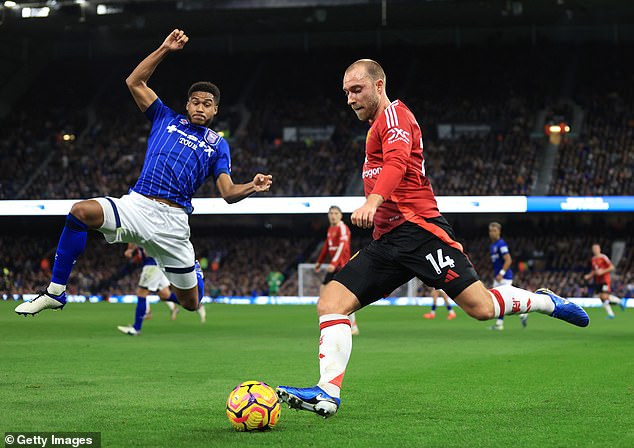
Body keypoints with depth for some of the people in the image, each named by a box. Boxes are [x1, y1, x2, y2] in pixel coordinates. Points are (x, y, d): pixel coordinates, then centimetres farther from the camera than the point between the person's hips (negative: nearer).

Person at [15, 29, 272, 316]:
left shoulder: (218, 145, 15)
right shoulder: (167, 119, 18)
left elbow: (228, 193, 6)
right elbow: (134, 82, 13)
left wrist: (252, 187, -16)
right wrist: (165, 50, 5)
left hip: (172, 221, 0)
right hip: (137, 205, 0)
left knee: (190, 303, 2)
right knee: (81, 210, -30)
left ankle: (193, 273, 45)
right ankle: (55, 292, -21)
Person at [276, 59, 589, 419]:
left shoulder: (395, 114, -3)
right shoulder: (377, 128, 27)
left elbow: (397, 163, -22)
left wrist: (372, 202, -38)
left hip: (418, 228, -9)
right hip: (387, 240, 9)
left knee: (482, 308, -13)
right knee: (330, 303, -9)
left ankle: (546, 301, 14)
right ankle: (328, 394, -20)